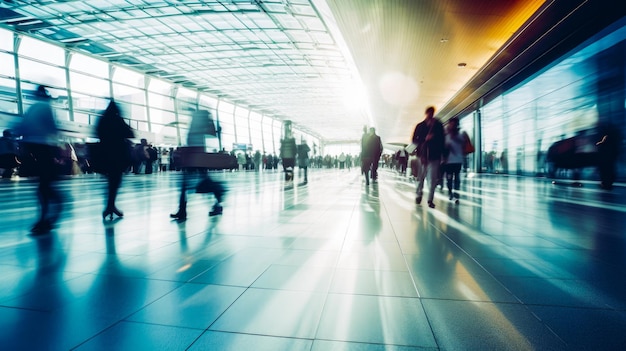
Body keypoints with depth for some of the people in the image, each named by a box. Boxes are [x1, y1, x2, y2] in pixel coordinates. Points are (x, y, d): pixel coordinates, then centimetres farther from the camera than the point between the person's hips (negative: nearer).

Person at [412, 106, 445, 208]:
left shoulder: (438, 125, 6)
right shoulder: (420, 126, 6)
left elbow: (442, 140, 6)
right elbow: (414, 140, 3)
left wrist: (443, 155, -1)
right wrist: (425, 139, -13)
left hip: (435, 155, 0)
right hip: (422, 154, 0)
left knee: (433, 179, -4)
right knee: (420, 177, 2)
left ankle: (430, 200, 1)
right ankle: (418, 195, 21)